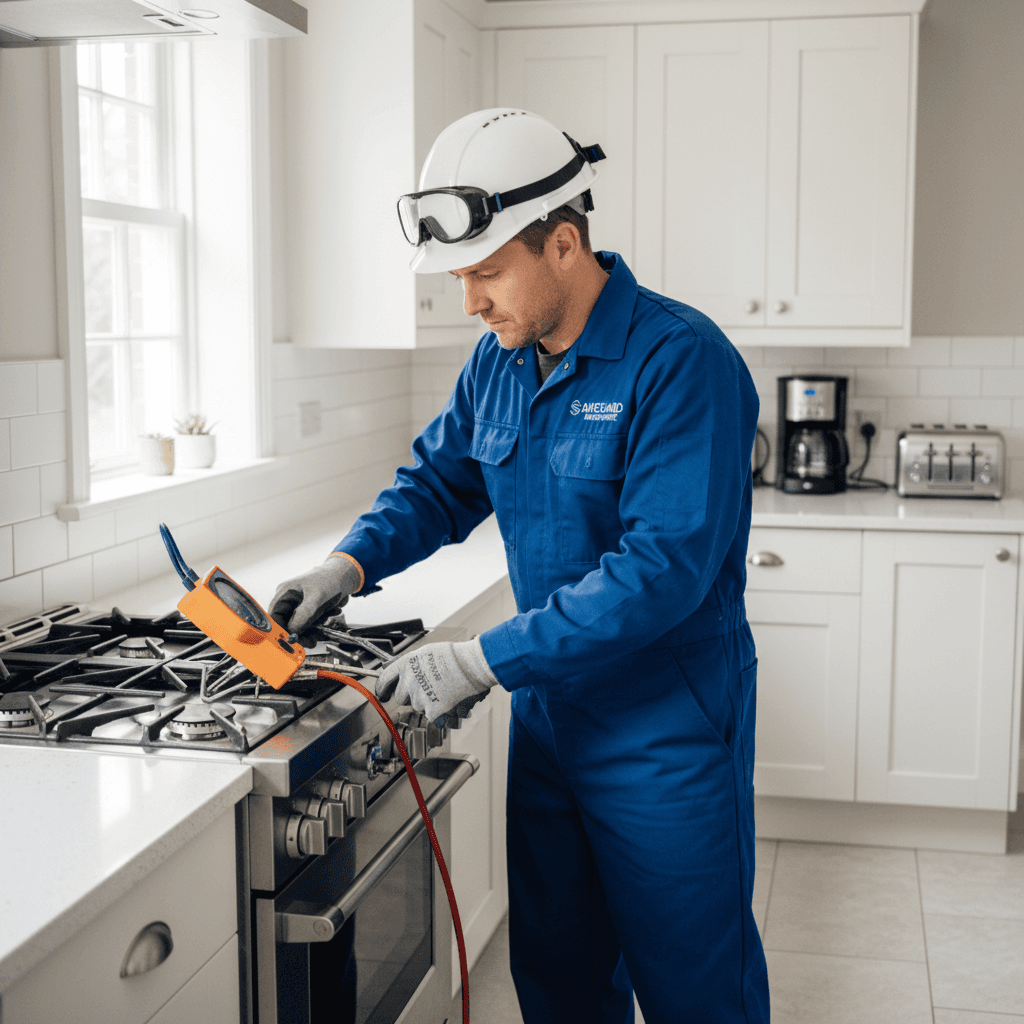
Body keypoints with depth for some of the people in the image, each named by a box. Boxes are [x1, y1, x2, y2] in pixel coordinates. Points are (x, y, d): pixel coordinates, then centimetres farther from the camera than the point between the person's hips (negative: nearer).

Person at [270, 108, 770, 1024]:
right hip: (547, 716, 7)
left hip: (665, 740, -7)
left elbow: (665, 566, -28)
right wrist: (352, 564, -5)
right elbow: (440, 482, 15)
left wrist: (489, 660, -29)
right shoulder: (500, 361, 3)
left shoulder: (680, 361, -22)